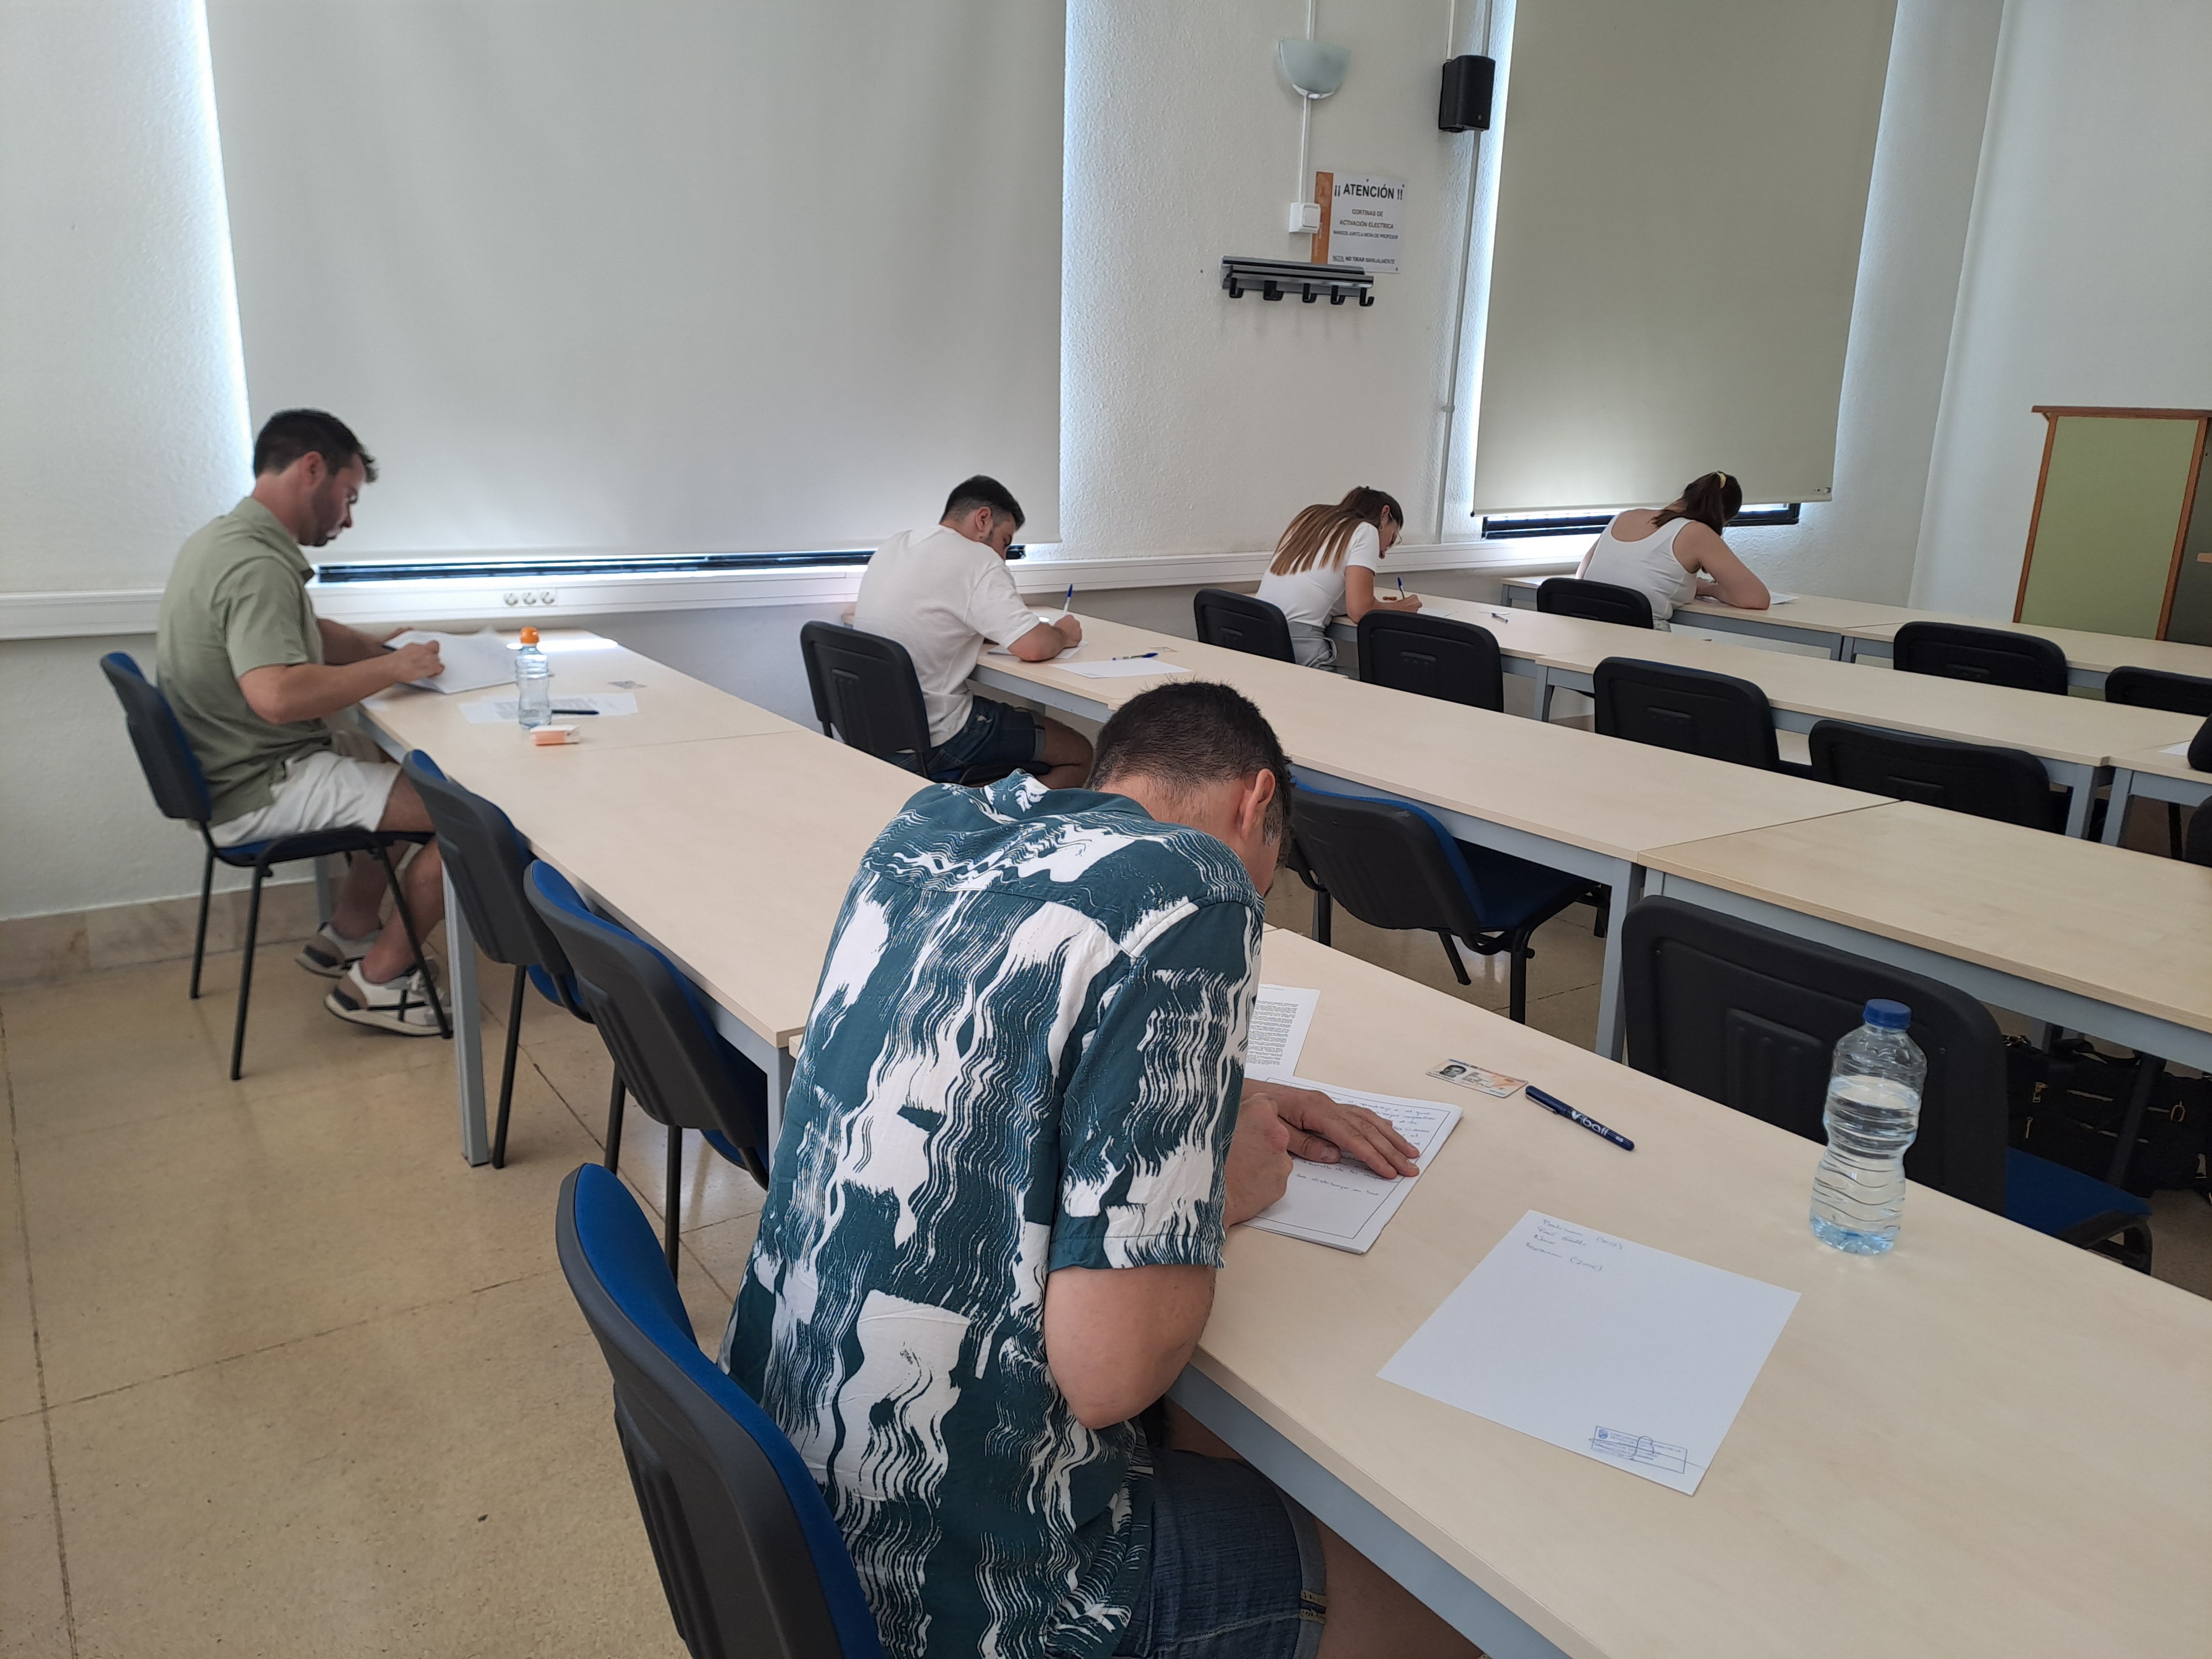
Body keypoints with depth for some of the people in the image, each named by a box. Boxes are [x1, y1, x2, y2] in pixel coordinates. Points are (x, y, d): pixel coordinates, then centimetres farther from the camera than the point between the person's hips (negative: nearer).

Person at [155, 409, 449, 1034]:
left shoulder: (226, 538, 10)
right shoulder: (258, 565, -23)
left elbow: (302, 634, 23)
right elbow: (278, 694, -36)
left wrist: (380, 648, 9)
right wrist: (392, 668, -24)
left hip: (243, 766, 11)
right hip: (261, 791, -11)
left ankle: (348, 933, 25)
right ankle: (376, 979, -1)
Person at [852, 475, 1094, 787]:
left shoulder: (892, 547, 9)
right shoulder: (977, 560, -15)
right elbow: (1033, 647, -23)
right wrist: (1063, 634, 1)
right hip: (934, 743, -9)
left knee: (1027, 717, 29)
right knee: (1079, 754, 6)